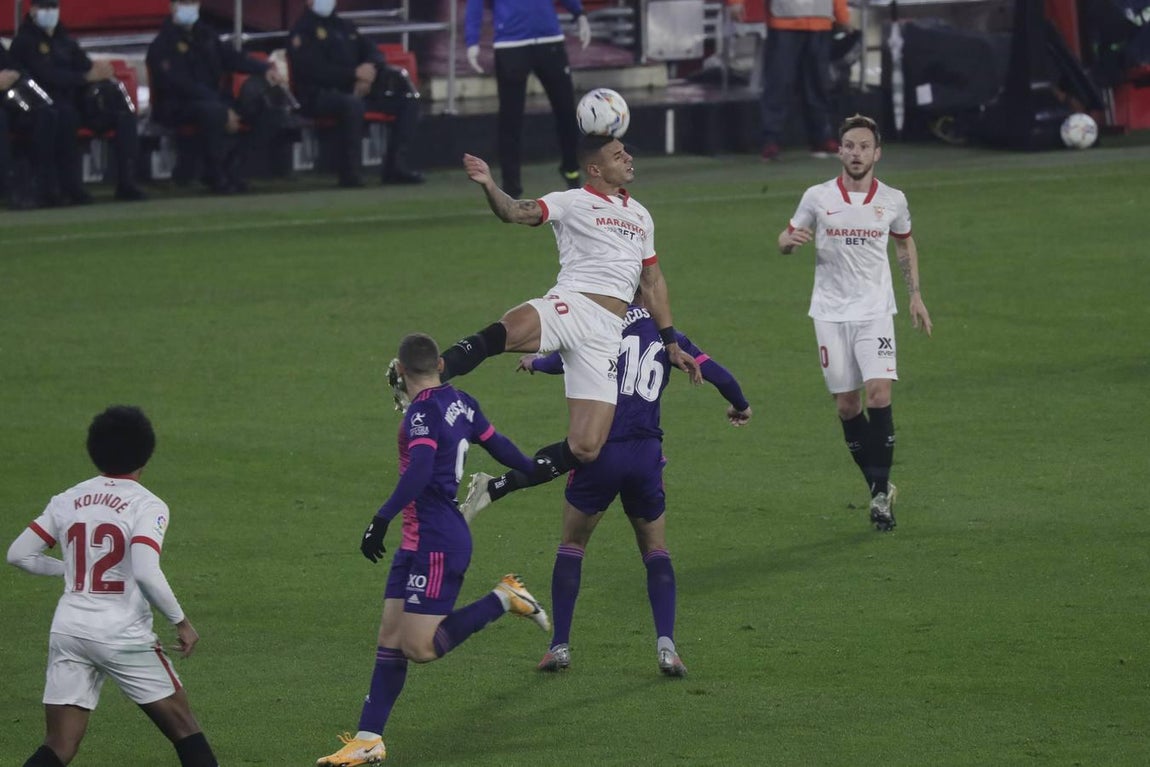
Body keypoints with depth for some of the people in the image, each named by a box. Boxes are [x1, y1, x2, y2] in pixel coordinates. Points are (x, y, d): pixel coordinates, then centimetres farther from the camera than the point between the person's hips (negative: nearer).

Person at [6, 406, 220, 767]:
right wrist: (181, 622, -9)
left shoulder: (67, 501, 7)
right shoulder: (148, 506, -8)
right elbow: (146, 573, -22)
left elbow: (18, 554, 9)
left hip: (67, 632, 5)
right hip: (124, 636, -5)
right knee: (184, 728, 9)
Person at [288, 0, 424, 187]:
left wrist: (370, 70, -8)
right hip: (318, 95, -8)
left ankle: (395, 166, -8)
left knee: (408, 100, -3)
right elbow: (314, 70, -15)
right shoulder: (303, 30, -1)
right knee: (352, 104, -40)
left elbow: (374, 53, 17)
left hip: (355, 89, 8)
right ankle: (349, 172, -32)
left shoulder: (346, 26, 23)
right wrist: (355, 74, -19)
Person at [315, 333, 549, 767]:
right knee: (391, 639, 7)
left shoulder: (423, 412, -15)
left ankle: (504, 600, -1)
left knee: (420, 647, -11)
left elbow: (419, 472, -28)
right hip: (419, 541, 10)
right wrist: (533, 470, 42)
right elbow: (496, 444, 23)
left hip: (435, 544, -10)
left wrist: (382, 520, -29)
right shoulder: (459, 403, 10)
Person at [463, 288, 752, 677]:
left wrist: (534, 362, 11)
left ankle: (560, 646, 10)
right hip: (646, 455, 3)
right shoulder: (667, 336, 10)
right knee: (656, 550, 16)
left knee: (572, 545, 14)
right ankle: (666, 645, 0)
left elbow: (567, 360, -11)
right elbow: (715, 373, 7)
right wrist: (740, 406, 26)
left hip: (601, 451, -2)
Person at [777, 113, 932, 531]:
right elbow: (785, 241, 8)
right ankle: (880, 488, 16)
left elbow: (905, 243, 20)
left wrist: (915, 294, 15)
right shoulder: (818, 198, -1)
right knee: (846, 404, 2)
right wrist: (791, 239, -16)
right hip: (831, 312, 0)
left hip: (875, 311, 0)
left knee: (879, 393, -15)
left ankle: (881, 492, -10)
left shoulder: (893, 200, 2)